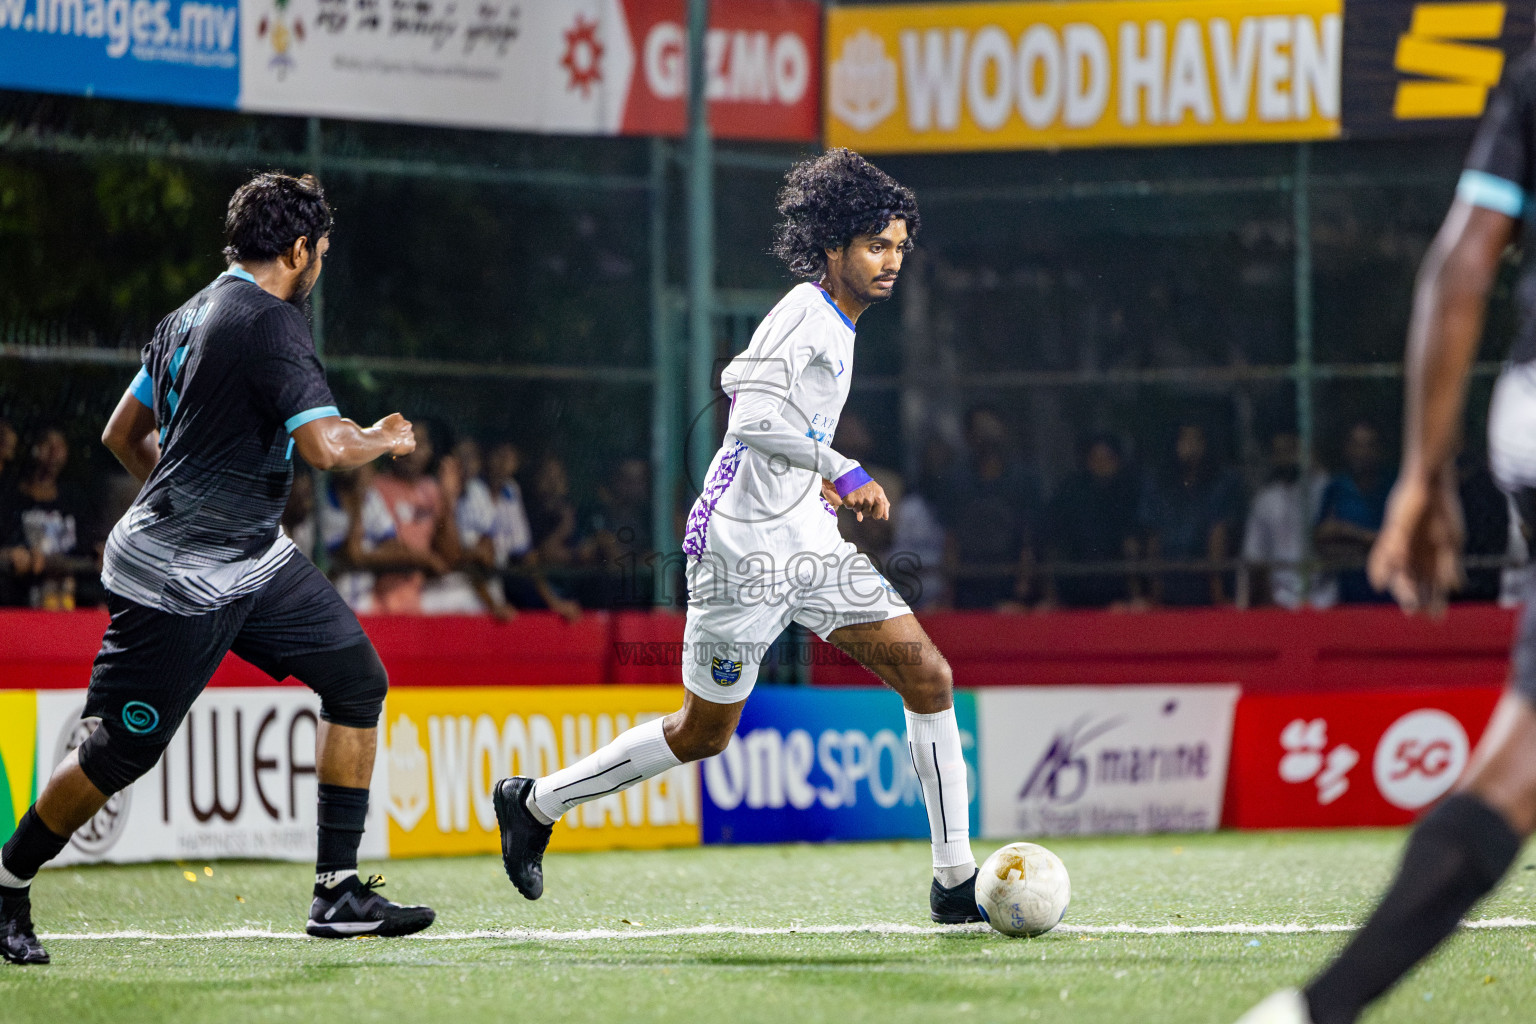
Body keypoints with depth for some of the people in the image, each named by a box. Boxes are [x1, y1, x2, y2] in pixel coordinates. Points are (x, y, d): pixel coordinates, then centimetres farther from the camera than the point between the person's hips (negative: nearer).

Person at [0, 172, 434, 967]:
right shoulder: (272, 322, -18)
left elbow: (122, 435, 20)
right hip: (172, 586, -10)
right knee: (120, 753, -1)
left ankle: (339, 892, 3)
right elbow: (325, 446, -27)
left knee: (357, 680, 2)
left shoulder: (189, 317, 11)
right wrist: (381, 441, -6)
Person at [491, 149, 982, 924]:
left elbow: (738, 379, 28)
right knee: (702, 734, 3)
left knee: (929, 677, -5)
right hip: (745, 543, -9)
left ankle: (956, 881, -3)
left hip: (806, 539, 9)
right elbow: (753, 419, -28)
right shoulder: (805, 313, -15)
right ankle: (536, 804, 23)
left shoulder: (835, 325, 14)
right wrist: (842, 472, -29)